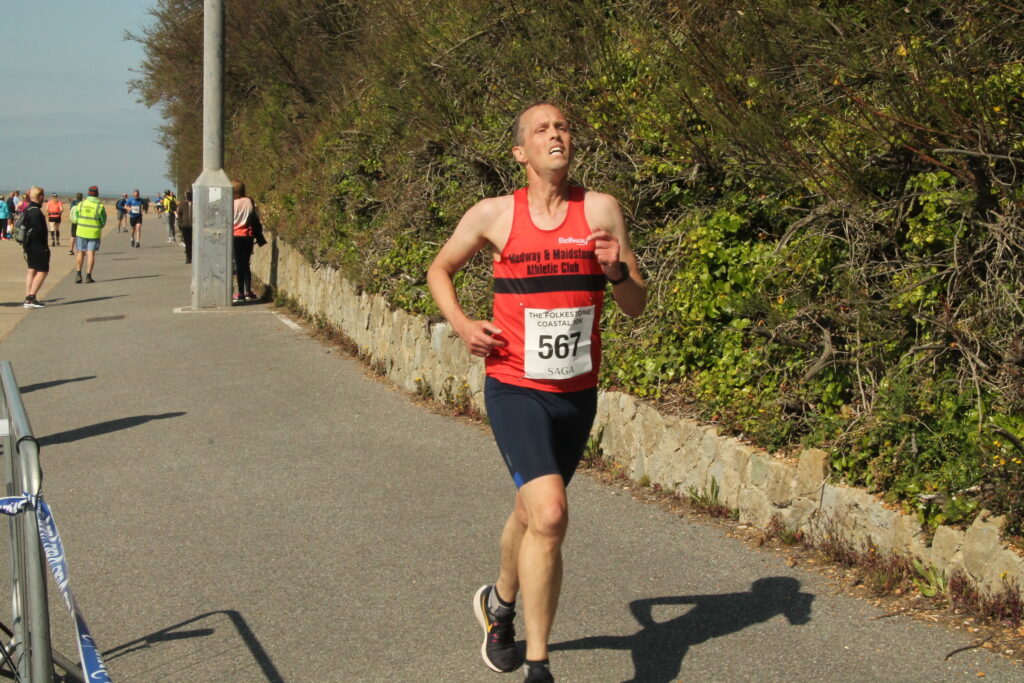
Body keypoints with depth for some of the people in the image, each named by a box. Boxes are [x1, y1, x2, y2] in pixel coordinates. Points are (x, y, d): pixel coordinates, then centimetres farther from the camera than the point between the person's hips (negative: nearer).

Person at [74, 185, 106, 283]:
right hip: (94, 233, -2)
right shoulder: (100, 206, -9)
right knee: (91, 254, 2)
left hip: (81, 231, 2)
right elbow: (103, 221, -1)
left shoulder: (81, 204, -2)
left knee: (80, 253, 13)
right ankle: (88, 276, -1)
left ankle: (78, 274, 7)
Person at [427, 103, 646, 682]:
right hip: (516, 389, -3)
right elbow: (440, 270, 14)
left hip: (578, 393, 3)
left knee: (532, 513, 19)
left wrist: (616, 271, -19)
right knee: (549, 514, -20)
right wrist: (461, 324, -4)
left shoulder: (601, 210, -1)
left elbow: (637, 306, 2)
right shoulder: (493, 215, -3)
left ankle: (499, 603, 47)